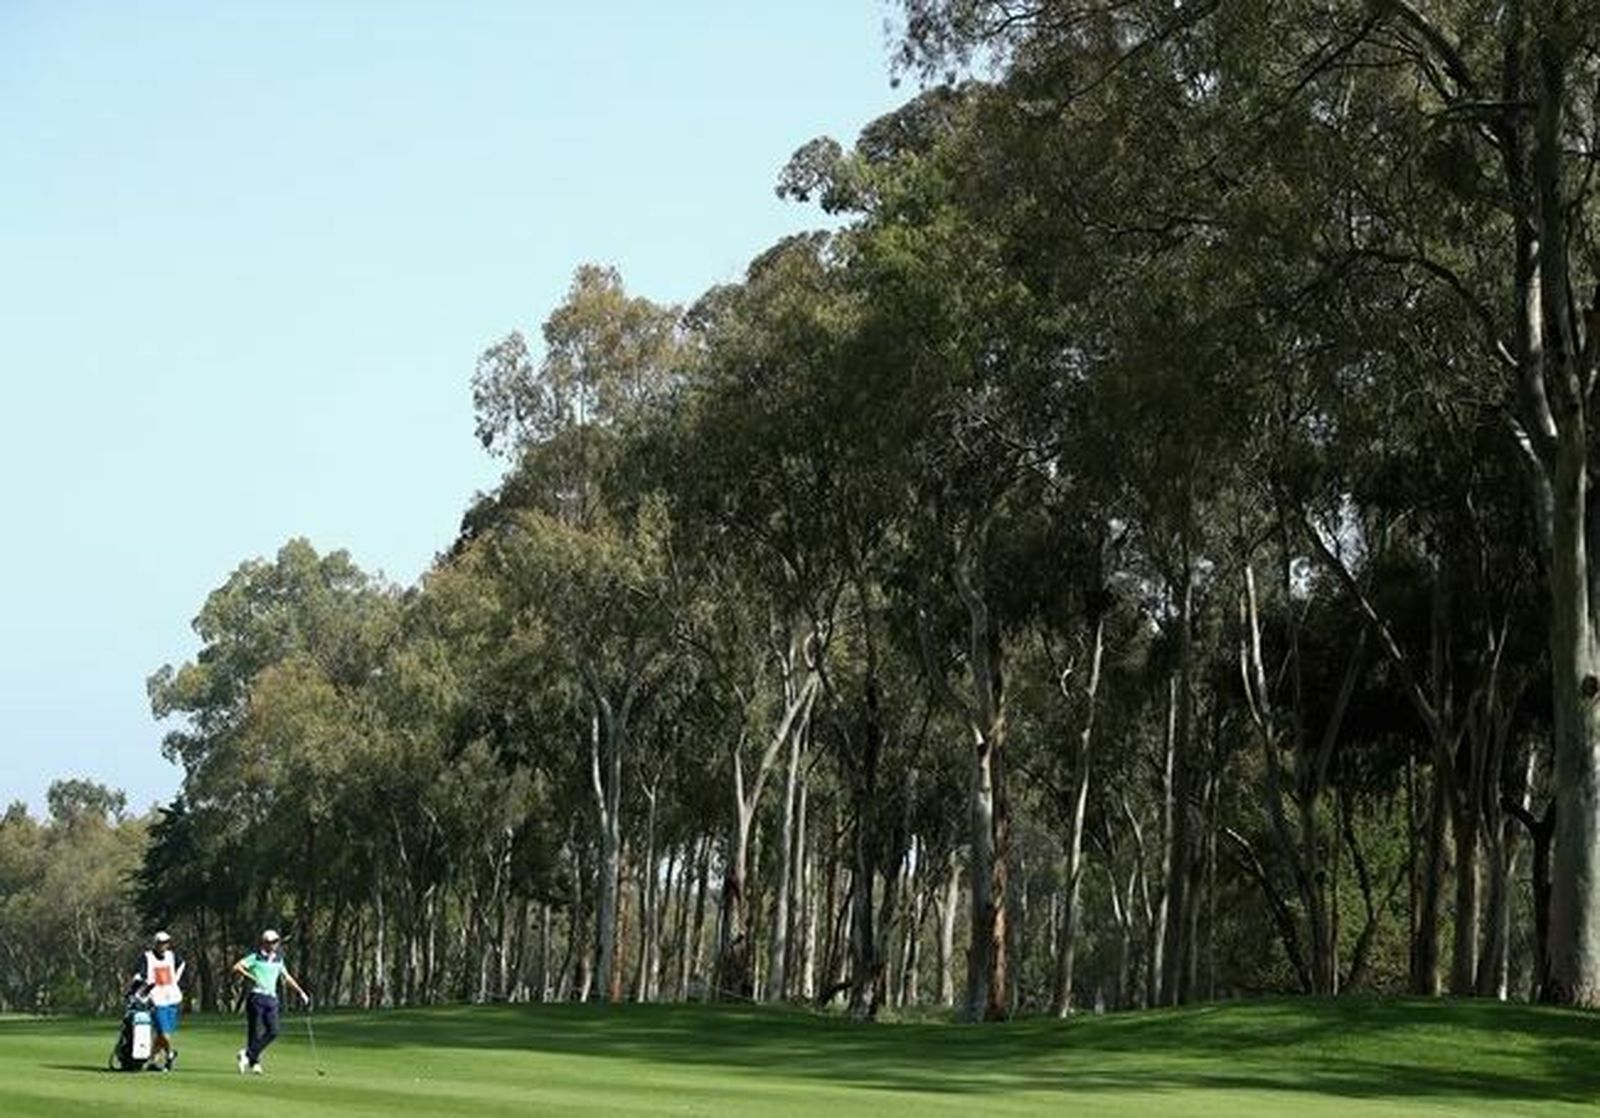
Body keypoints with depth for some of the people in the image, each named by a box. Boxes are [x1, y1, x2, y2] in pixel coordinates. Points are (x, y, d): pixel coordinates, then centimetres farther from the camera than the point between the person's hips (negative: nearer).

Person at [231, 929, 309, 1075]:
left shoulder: (278, 960, 16)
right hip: (256, 997, -5)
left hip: (271, 998, 5)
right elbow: (236, 967, -11)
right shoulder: (255, 958, -1)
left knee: (273, 1031, -8)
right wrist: (249, 977, -24)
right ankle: (254, 1062, 5)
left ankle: (248, 1054, -2)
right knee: (254, 1031, -5)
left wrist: (301, 992, 25)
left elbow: (287, 977, 28)